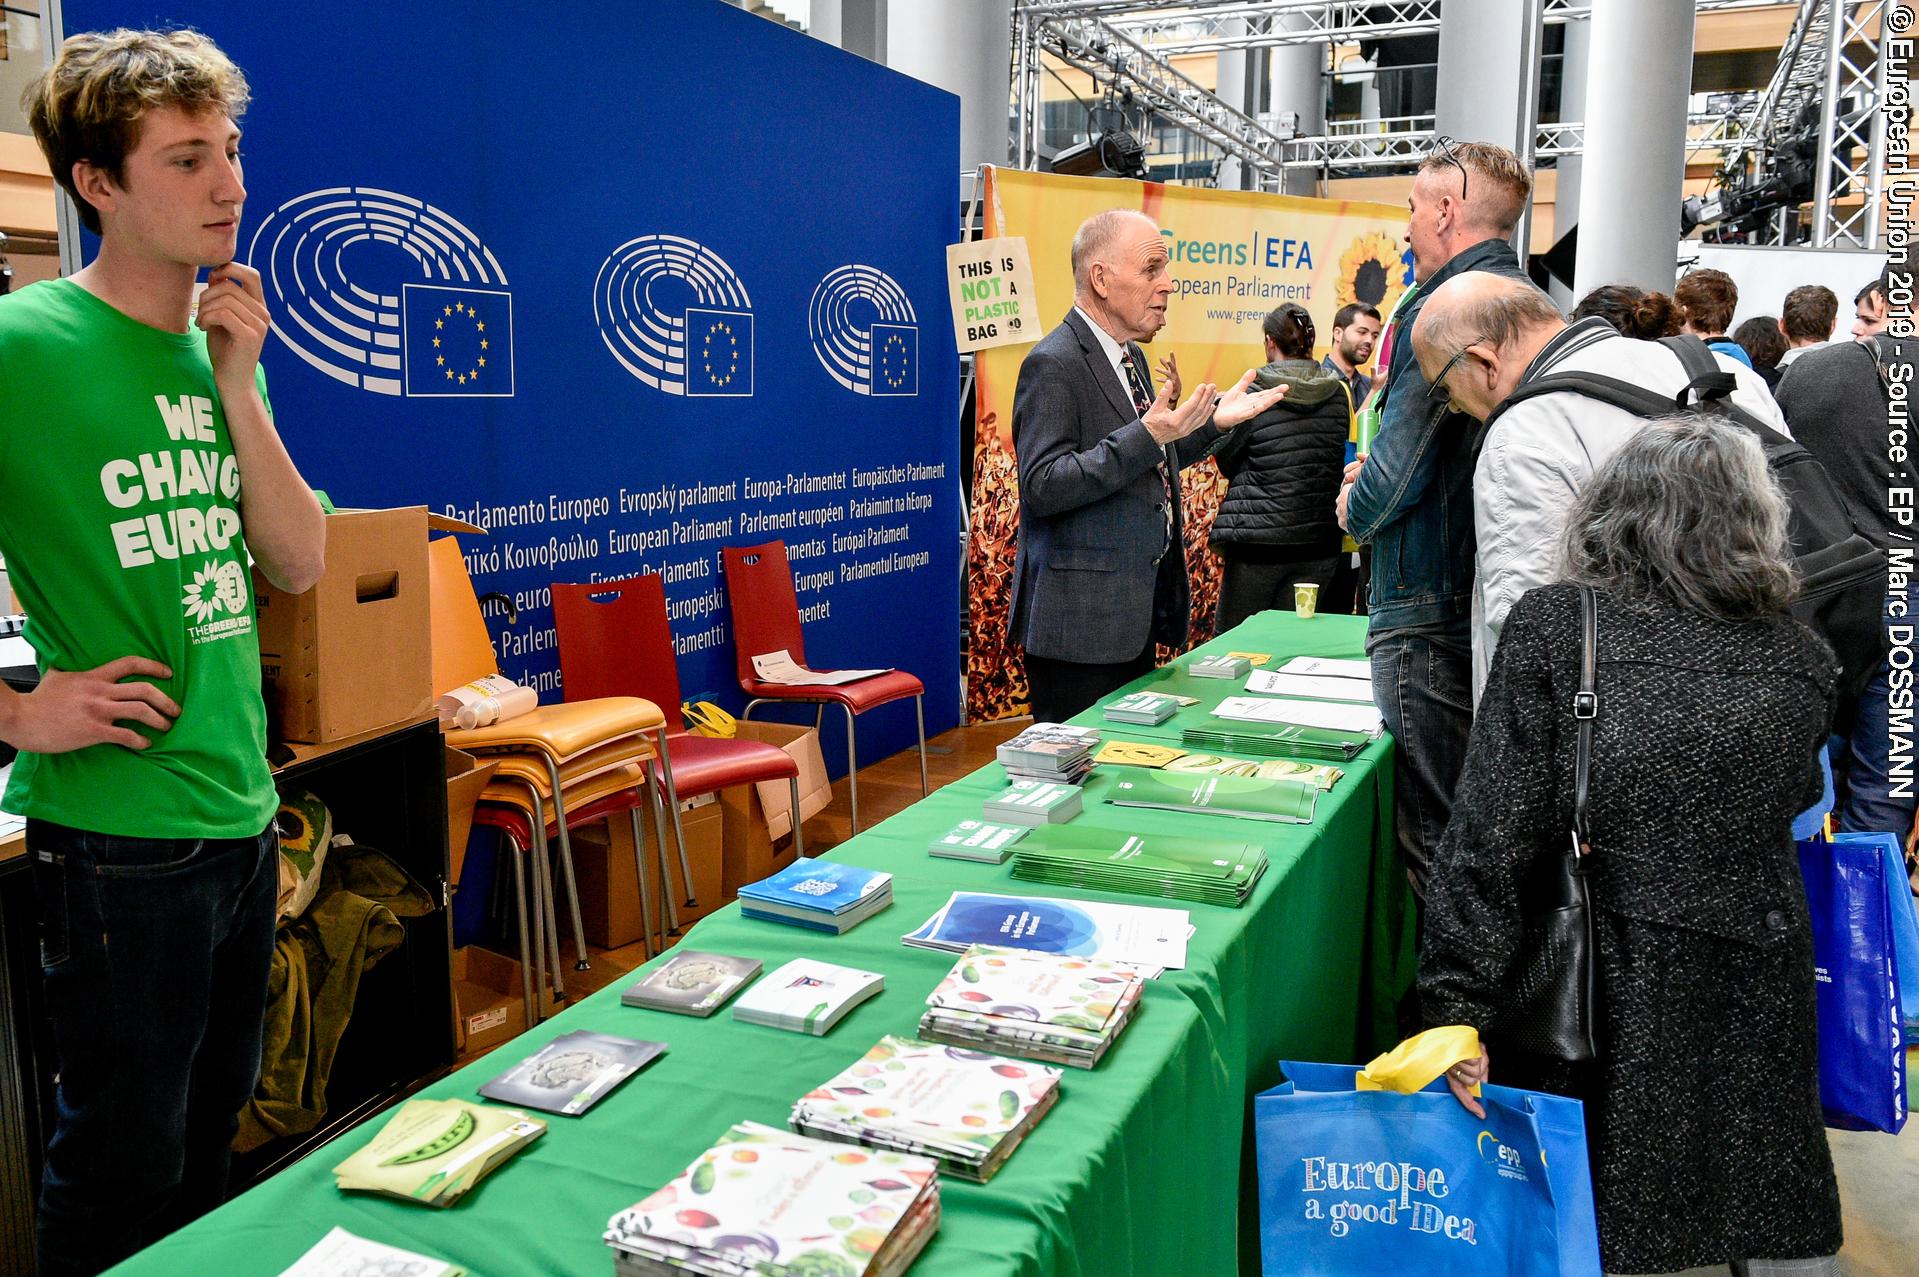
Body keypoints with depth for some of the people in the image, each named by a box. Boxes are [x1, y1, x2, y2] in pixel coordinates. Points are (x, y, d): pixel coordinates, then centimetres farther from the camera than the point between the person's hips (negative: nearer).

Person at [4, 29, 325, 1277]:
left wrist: (235, 384, -6)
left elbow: (299, 565, 2)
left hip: (245, 807, 7)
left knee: (209, 1136, 23)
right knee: (126, 1172, 9)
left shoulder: (221, 351, 9)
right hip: (118, 829, -7)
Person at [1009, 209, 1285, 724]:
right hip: (1082, 622, -9)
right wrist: (1147, 435, -28)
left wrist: (1213, 420, 12)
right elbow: (1043, 486, -23)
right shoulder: (1053, 364, -15)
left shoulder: (1128, 355, 14)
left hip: (1135, 618, 9)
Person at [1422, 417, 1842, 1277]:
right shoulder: (1803, 663, 0)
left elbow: (1489, 836, -14)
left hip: (1600, 1000, -2)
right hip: (1759, 1006, 3)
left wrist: (1457, 1006, -12)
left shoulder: (1553, 627, -10)